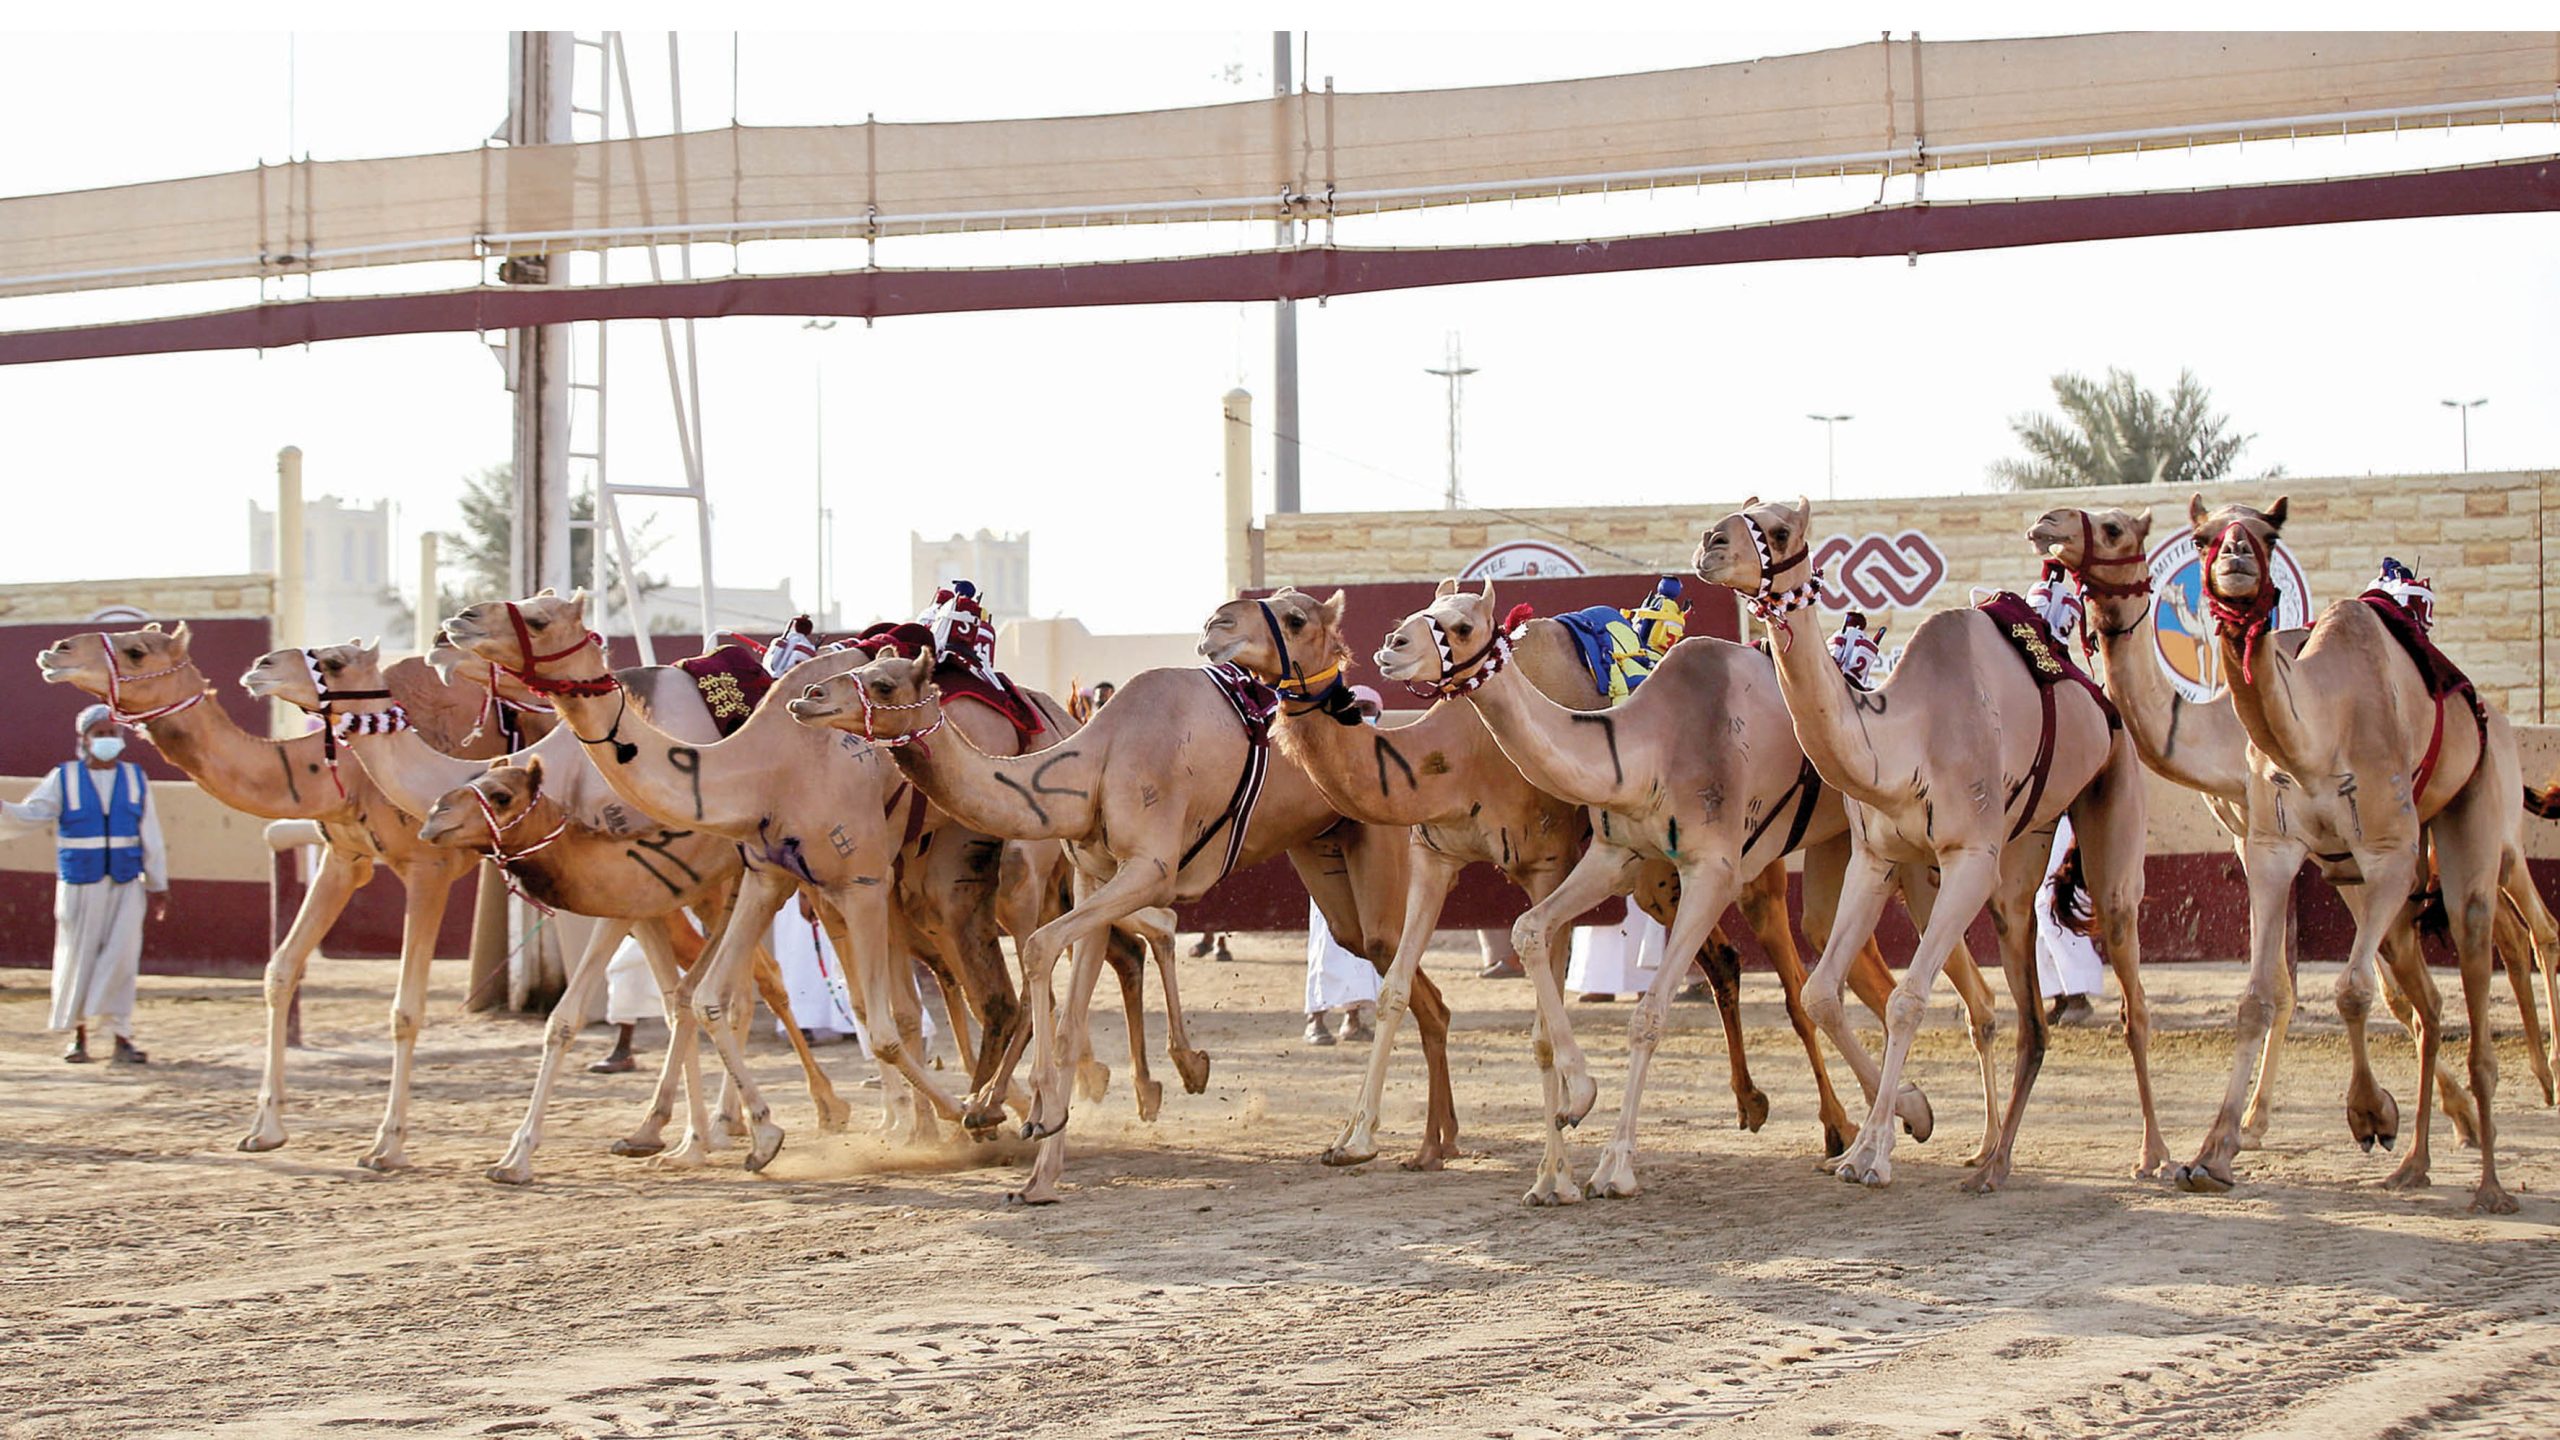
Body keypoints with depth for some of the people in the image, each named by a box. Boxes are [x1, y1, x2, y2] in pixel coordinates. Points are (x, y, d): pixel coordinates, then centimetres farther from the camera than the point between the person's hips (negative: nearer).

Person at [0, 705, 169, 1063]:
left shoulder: (135, 779, 9)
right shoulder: (64, 779, 3)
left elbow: (151, 838, 11)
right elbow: (30, 815, -2)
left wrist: (157, 886, 11)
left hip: (125, 886, 1)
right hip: (79, 885, -1)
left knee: (121, 958, -6)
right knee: (76, 957, 2)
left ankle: (121, 1036, -1)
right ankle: (77, 1034, 15)